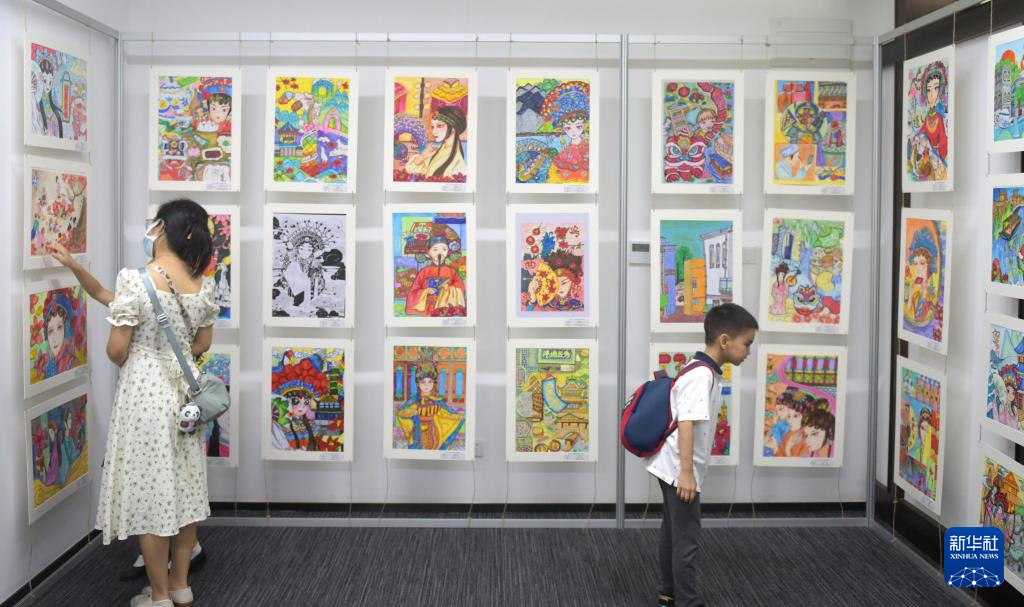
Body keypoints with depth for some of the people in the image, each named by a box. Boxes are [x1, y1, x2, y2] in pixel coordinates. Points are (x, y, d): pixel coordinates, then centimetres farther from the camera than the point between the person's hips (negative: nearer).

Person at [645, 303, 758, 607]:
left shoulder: (703, 371, 10)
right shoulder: (702, 376, -22)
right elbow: (686, 423, -29)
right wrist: (687, 472, -30)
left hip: (673, 467, 10)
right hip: (680, 469, -10)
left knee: (672, 534, 18)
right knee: (687, 539, -3)